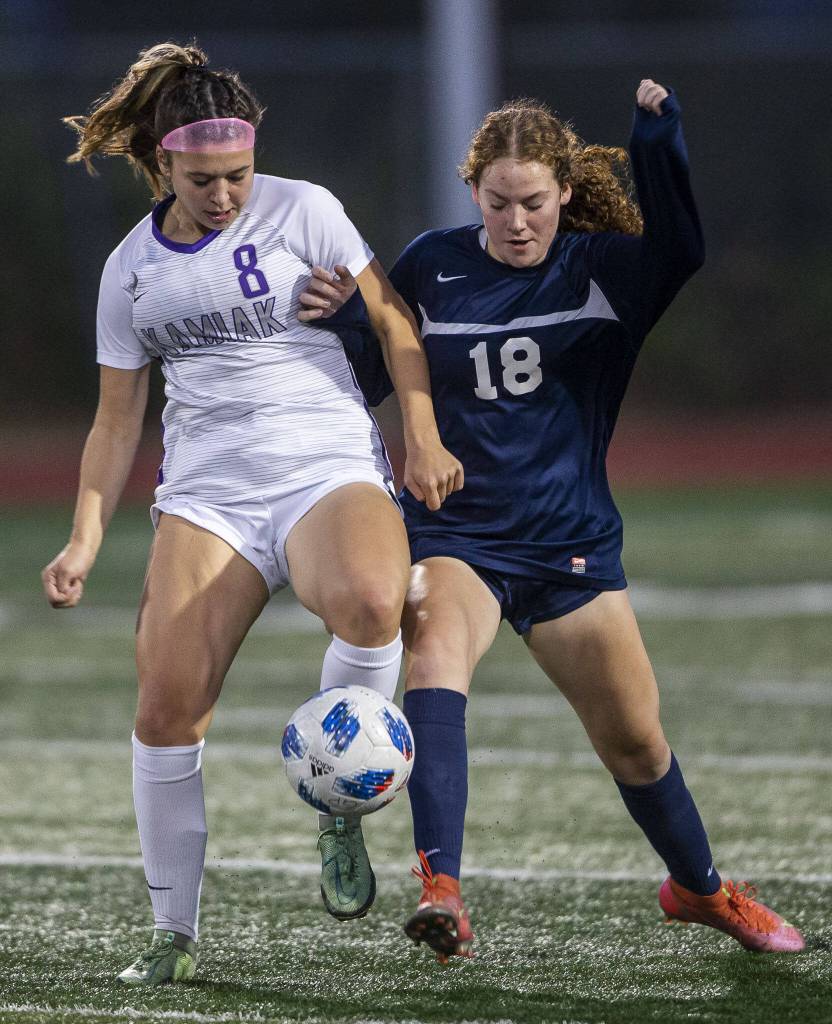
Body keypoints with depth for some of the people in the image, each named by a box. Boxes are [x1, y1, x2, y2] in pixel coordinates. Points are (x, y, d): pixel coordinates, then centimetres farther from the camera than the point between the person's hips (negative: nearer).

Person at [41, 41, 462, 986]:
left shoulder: (300, 210, 2)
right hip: (205, 491, 3)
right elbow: (117, 418, 16)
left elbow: (390, 319, 7)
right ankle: (174, 936, 1)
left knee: (368, 601, -37)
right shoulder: (132, 269, 11)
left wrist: (423, 440, -1)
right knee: (165, 706, -14)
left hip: (328, 471, -3)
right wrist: (86, 539, 6)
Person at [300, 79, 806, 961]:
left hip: (571, 546, 1)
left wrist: (658, 140, -39)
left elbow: (682, 253, -26)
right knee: (434, 658, -32)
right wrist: (342, 319, -13)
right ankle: (441, 893, -44)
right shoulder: (432, 268, -1)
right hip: (455, 535, -1)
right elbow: (373, 377, 8)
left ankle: (699, 887, 39)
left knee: (635, 741, 9)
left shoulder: (605, 269, -5)